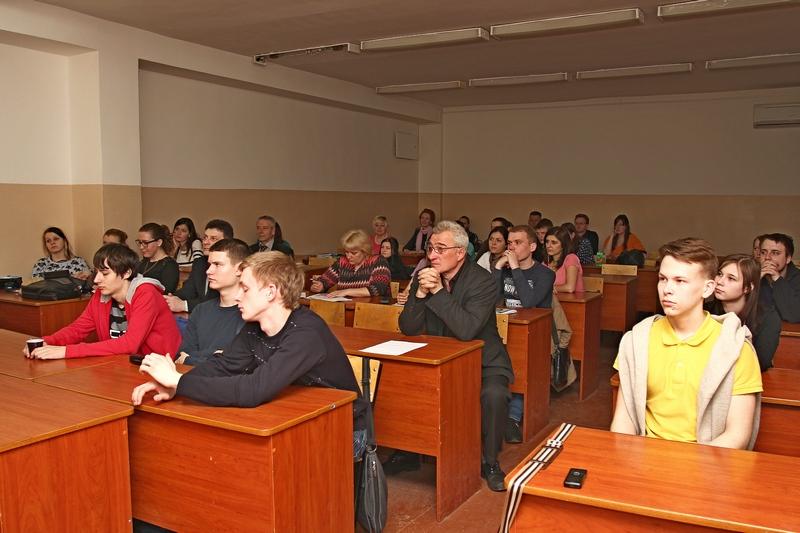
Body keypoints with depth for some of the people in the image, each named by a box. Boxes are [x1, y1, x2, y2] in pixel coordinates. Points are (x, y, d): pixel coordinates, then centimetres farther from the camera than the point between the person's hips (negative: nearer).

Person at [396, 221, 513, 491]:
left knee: (494, 395, -32)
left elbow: (467, 330, -31)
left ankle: (490, 462, -5)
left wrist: (438, 291, -31)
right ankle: (407, 452, 9)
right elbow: (407, 329, -7)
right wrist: (420, 294, -23)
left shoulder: (482, 281, -17)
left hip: (482, 360, -4)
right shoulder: (423, 277, -2)